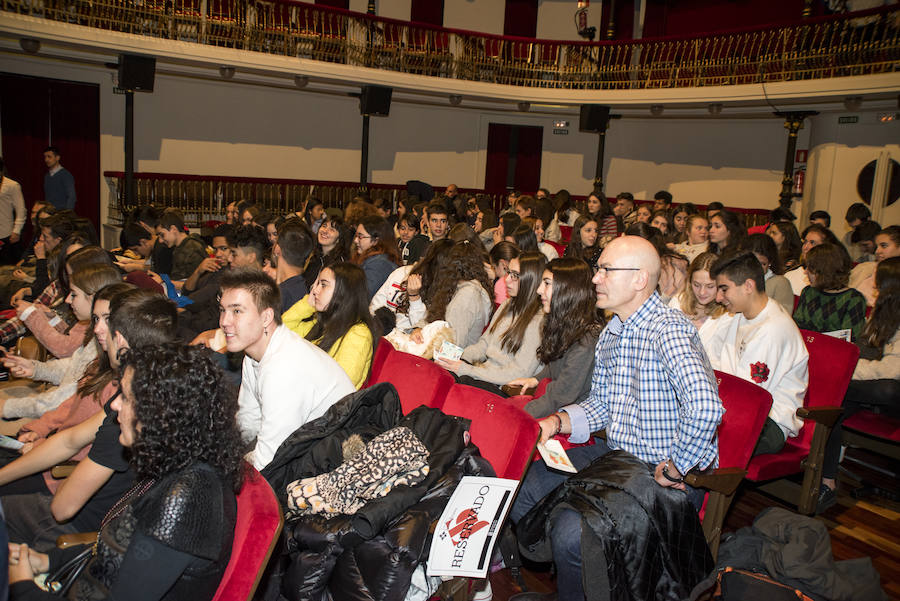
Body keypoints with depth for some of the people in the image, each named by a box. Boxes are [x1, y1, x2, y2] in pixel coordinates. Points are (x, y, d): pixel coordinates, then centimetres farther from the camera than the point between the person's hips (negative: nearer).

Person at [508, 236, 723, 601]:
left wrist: (672, 472, -26)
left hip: (670, 476, -9)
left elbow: (706, 408, -38)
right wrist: (557, 422, -2)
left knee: (571, 533, -25)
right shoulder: (611, 331, 7)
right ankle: (567, 567, 28)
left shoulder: (668, 330, -23)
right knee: (519, 487, 6)